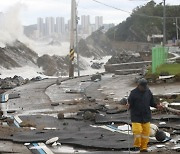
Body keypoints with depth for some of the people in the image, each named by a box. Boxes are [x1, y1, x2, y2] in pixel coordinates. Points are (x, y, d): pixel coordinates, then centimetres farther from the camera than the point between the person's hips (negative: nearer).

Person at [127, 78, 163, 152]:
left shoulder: (148, 92, 5)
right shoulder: (133, 93, -8)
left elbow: (151, 102, 14)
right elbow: (130, 103, -6)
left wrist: (157, 106, -2)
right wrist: (128, 105, -28)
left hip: (146, 116, 4)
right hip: (136, 116, -4)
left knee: (146, 132, 4)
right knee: (137, 131, -13)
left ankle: (144, 148, 16)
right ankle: (137, 145, 10)